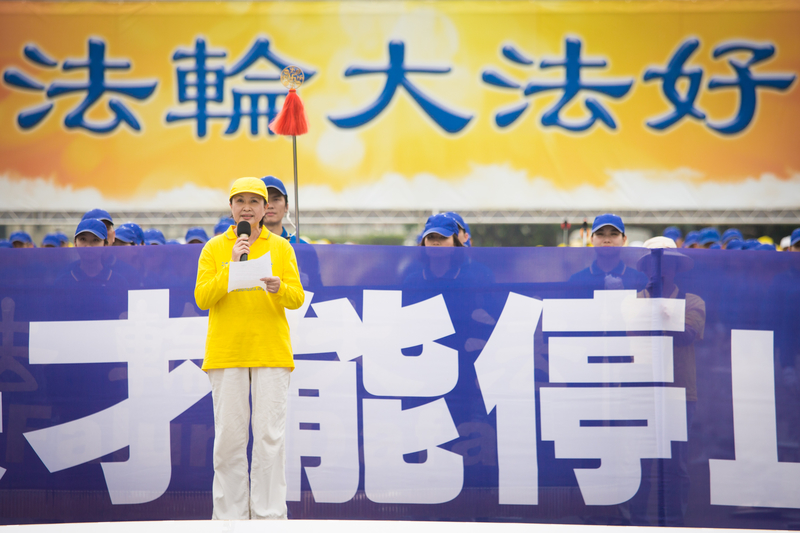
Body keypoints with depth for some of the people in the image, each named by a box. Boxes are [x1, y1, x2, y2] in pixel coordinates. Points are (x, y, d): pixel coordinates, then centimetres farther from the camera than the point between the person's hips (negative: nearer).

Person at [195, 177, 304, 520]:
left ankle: (269, 515, 0)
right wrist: (231, 266, -12)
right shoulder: (214, 249, 8)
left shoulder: (281, 248, 10)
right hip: (226, 353, 0)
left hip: (271, 352, 0)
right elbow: (202, 298, -2)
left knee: (270, 436, -3)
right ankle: (230, 517, 4)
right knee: (229, 437, -1)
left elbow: (297, 298, 3)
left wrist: (278, 287, -18)